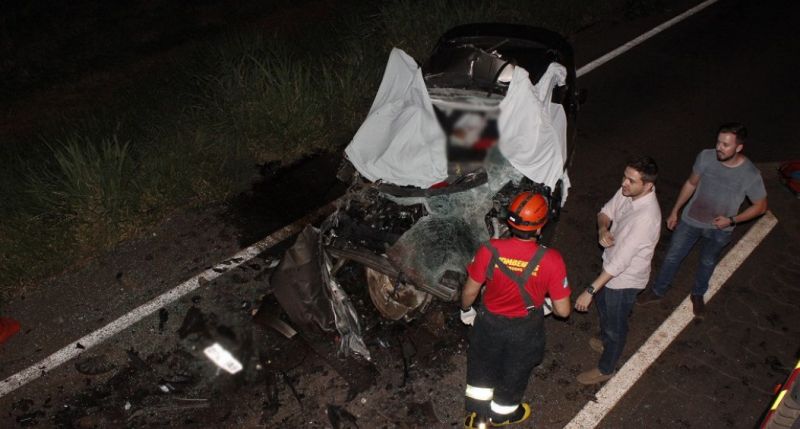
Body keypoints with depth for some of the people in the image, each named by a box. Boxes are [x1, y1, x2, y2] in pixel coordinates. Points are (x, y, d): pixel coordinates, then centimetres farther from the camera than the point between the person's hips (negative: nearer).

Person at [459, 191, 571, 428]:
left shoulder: (489, 250, -27)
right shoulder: (552, 260, -29)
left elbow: (470, 291, -12)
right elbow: (563, 310, -19)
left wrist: (466, 310, 9)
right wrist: (548, 303, 4)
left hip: (490, 323, 1)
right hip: (525, 331, 0)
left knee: (483, 366, 28)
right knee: (515, 373, 28)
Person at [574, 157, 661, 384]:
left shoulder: (646, 217, -38)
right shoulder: (628, 191, -14)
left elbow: (620, 261, -36)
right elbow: (605, 212, 3)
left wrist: (590, 290, -32)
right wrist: (603, 229, -21)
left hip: (625, 279, -8)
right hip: (612, 266, 8)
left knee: (615, 325, 16)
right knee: (603, 306, 32)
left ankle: (606, 368, 41)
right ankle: (606, 342, 60)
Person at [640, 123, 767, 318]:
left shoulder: (750, 175, -26)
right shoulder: (706, 157, -20)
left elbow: (760, 206, -10)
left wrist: (731, 220, -20)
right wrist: (675, 211, 4)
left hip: (718, 229, -1)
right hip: (691, 220, 1)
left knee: (707, 263, 23)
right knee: (672, 256, 14)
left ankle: (698, 295, 50)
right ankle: (657, 291, 38)